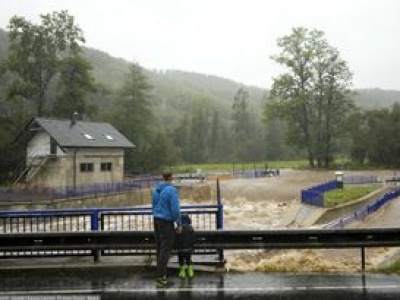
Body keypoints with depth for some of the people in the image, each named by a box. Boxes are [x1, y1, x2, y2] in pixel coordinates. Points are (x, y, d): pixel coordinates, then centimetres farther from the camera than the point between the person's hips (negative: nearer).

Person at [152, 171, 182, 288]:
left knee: (160, 248, 14)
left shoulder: (156, 189, 7)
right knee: (165, 250, -5)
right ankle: (160, 278, -7)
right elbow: (175, 209, -18)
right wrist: (179, 224, -9)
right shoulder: (171, 190, -16)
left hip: (156, 220, 8)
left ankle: (161, 273, 22)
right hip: (167, 222, -8)